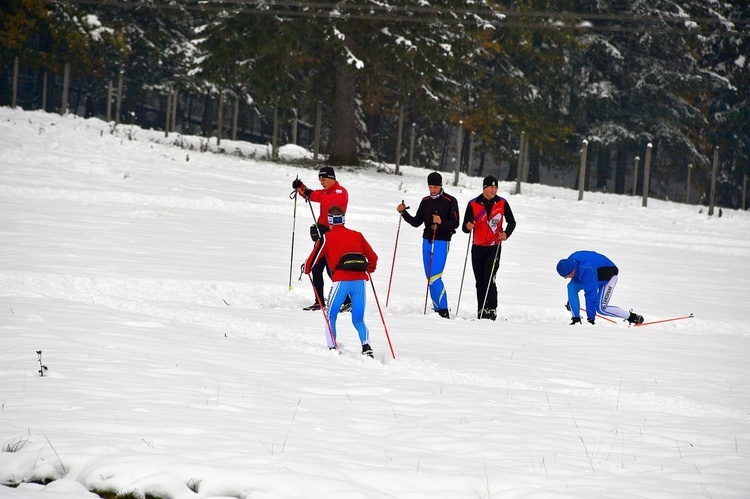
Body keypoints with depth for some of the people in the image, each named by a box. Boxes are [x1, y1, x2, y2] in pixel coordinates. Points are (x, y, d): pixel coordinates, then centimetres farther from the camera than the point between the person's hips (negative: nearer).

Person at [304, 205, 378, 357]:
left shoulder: (327, 237, 4)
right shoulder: (357, 235, 14)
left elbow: (315, 256, 6)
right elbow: (373, 257, 18)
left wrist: (306, 269, 27)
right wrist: (369, 270, 38)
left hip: (341, 281, -3)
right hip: (360, 281, 3)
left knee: (331, 316, 12)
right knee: (358, 320, 11)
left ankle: (332, 348, 2)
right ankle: (366, 346, -10)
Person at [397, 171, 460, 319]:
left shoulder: (450, 201, -4)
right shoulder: (426, 201, 13)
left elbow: (455, 223, -9)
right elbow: (416, 222, 15)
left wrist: (441, 222, -26)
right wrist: (403, 212, 1)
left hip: (442, 241, -6)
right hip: (427, 241, 6)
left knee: (434, 277, -15)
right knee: (430, 278, 5)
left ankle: (443, 310, -13)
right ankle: (437, 308, 11)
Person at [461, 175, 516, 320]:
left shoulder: (502, 203, -2)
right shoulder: (473, 204, -3)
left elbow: (511, 222, 10)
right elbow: (464, 227, 0)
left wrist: (506, 234, -9)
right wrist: (468, 227, -24)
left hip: (494, 247, -2)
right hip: (477, 247, 2)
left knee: (489, 279, -15)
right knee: (480, 281, 6)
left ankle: (491, 311, -14)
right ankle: (481, 312, 13)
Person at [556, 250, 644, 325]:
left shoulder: (586, 271, -41)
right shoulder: (570, 262, -15)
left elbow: (591, 294, -38)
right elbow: (575, 282, 5)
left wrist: (590, 317, -35)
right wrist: (570, 300, 15)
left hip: (609, 276, -8)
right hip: (596, 276, 8)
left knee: (601, 308, -18)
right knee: (571, 286, -13)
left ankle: (633, 317, -4)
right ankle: (576, 318, -10)